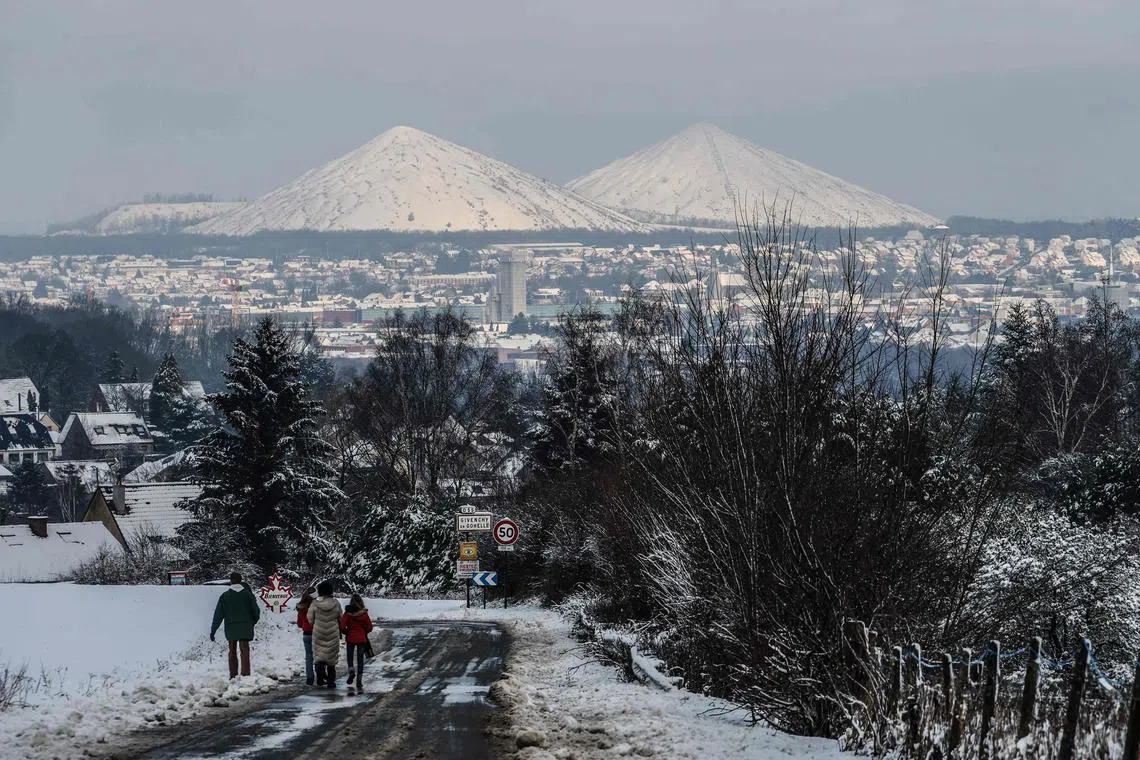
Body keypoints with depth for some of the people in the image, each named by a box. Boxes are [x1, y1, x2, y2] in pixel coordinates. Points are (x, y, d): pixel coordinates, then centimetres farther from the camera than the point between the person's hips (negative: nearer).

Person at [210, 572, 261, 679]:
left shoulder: (225, 596, 0)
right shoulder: (247, 594, 2)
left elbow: (218, 614, -1)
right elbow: (256, 611, 5)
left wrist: (213, 630, 2)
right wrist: (252, 622, 24)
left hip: (231, 628, 0)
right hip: (245, 628, 0)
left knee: (232, 651, 12)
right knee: (244, 650, -3)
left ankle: (233, 675, 14)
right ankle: (245, 674, -16)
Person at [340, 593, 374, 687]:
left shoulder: (348, 613, -11)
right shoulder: (364, 614, -6)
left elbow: (342, 626, -15)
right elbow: (369, 628, -1)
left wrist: (346, 632, 5)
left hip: (350, 638, -1)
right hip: (361, 639, 1)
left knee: (350, 656, 16)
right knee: (360, 659, 8)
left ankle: (351, 671, -10)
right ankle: (359, 679, 3)